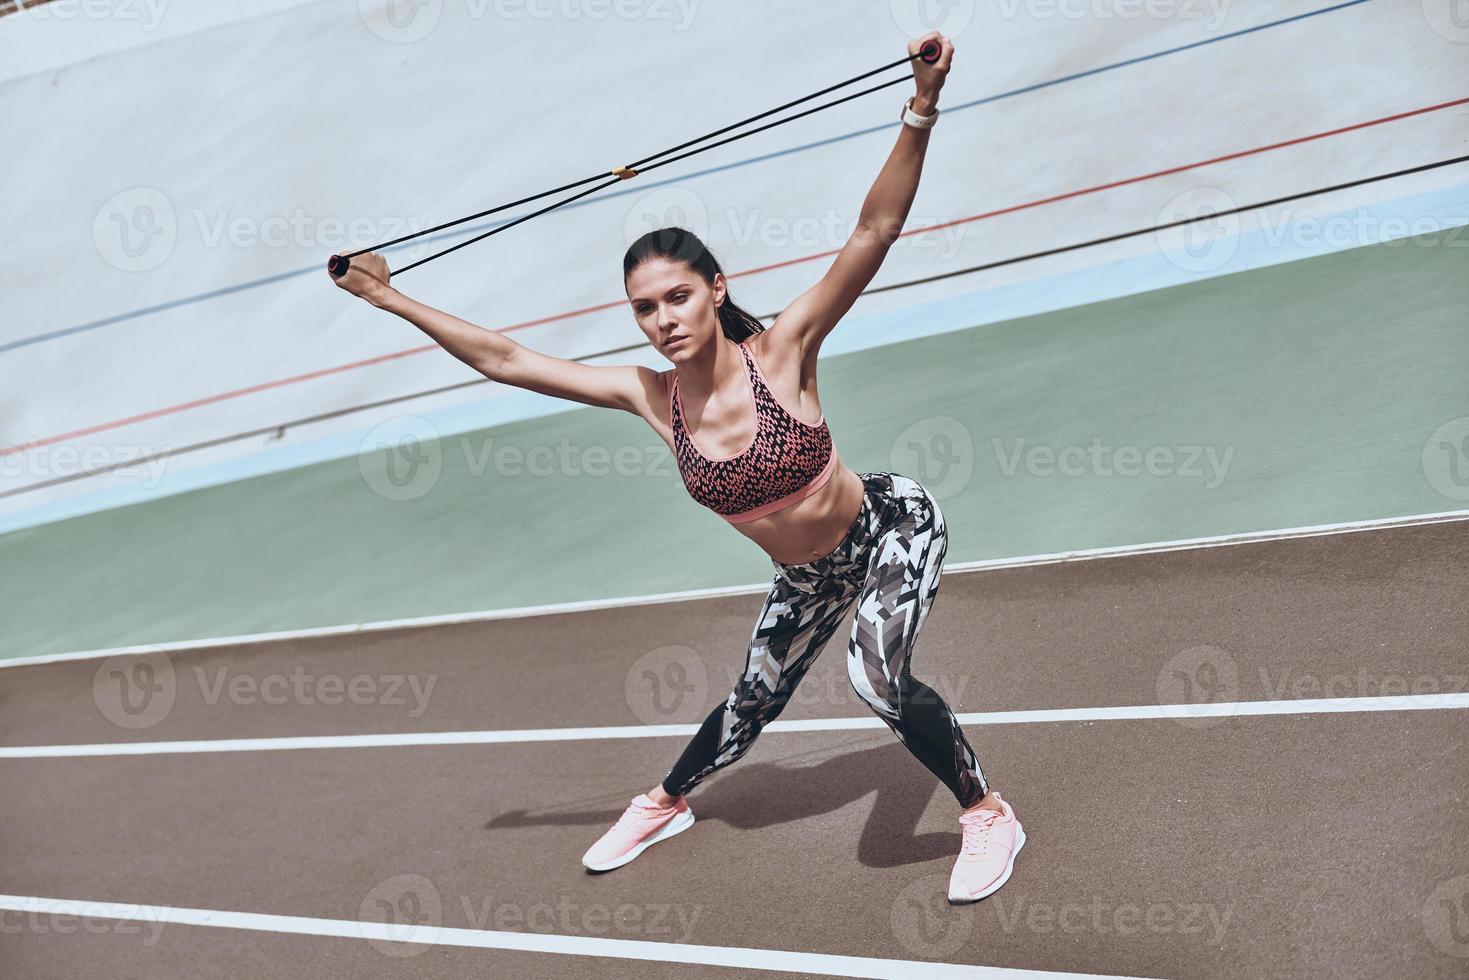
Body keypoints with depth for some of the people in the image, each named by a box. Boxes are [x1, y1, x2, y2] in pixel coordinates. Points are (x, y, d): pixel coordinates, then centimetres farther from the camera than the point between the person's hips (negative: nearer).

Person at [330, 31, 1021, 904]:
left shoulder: (781, 352, -26)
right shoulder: (650, 397, -15)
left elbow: (875, 230, -34)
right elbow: (504, 359, -10)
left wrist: (921, 110, -45)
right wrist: (391, 298, -10)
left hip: (893, 528, -4)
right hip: (807, 573, 5)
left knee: (880, 677, -27)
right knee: (756, 698, 20)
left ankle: (988, 814, -3)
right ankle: (666, 805, 49)